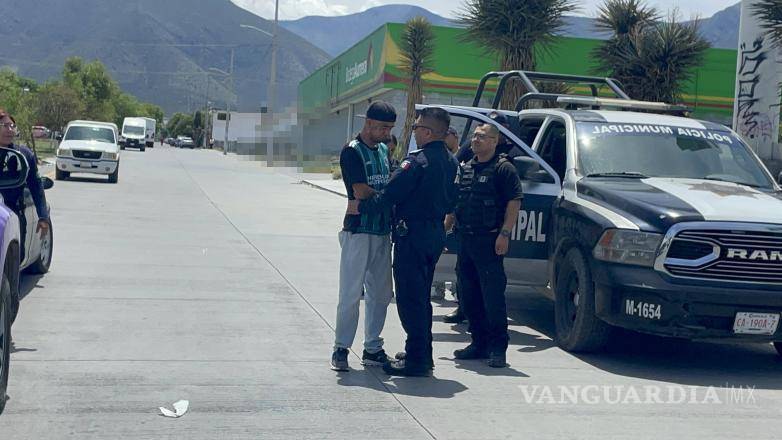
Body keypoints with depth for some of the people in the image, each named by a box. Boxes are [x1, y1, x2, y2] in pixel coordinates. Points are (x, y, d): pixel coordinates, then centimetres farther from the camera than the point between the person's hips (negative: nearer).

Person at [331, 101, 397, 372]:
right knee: (351, 293, -5)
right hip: (358, 230, -7)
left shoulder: (384, 149, 15)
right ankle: (340, 349, 3)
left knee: (381, 293, 10)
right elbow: (360, 192, -16)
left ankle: (373, 348, 19)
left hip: (383, 230, 8)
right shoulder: (353, 151, -9)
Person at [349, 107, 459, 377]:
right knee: (421, 297, 18)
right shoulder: (451, 162, 9)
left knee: (410, 299, -3)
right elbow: (450, 202, 15)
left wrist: (360, 207, -6)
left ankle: (416, 360, -1)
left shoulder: (417, 161, -18)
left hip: (412, 236, -9)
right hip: (435, 236, 9)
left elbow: (390, 195, -18)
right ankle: (423, 354, 25)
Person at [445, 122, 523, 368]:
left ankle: (497, 348, -2)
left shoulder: (503, 168, -5)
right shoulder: (466, 169, 17)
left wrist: (504, 233, -20)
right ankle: (479, 343, 19)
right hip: (464, 238, 8)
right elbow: (455, 203, 24)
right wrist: (445, 228, 17)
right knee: (467, 295, 10)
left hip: (489, 241, -8)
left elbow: (515, 202, -12)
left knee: (493, 295, -8)